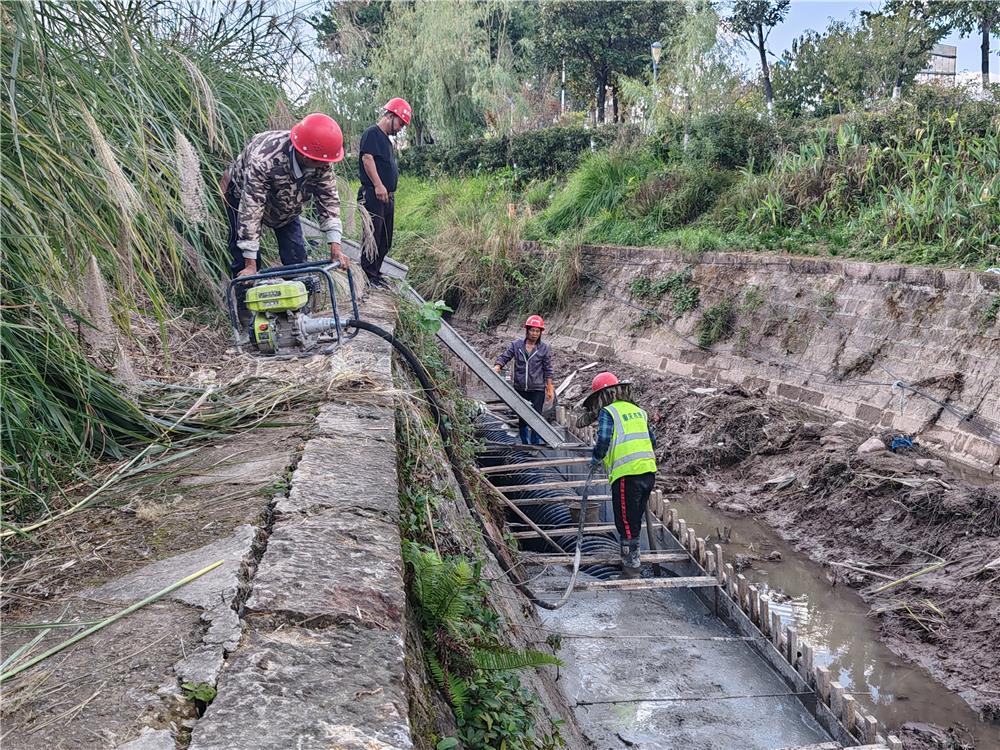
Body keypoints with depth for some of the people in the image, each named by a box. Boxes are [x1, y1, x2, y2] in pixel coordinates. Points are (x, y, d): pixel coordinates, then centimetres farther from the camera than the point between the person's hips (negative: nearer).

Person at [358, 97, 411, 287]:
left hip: (386, 197, 10)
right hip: (373, 195, -10)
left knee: (385, 241, 12)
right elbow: (367, 158, -18)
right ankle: (369, 276, -5)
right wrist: (378, 185, -24)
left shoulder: (386, 139, 24)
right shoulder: (372, 133, -6)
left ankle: (375, 273, 19)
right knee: (373, 236, -9)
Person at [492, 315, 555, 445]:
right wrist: (497, 367, -26)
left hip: (537, 390, -2)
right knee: (522, 419, 12)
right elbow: (505, 357, -5)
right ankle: (525, 444, 26)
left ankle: (535, 445, 5)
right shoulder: (516, 344, 0)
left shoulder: (544, 348, -2)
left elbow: (548, 370, 1)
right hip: (520, 389, 2)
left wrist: (550, 388, 2)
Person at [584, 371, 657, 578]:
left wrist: (596, 458, 3)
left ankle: (631, 565, 7)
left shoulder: (607, 412, -4)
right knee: (635, 519, 20)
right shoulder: (638, 411, 17)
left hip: (626, 475, -7)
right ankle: (632, 557, 32)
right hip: (648, 471, 7)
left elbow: (604, 439, -15)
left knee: (626, 522, 3)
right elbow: (652, 440, 18)